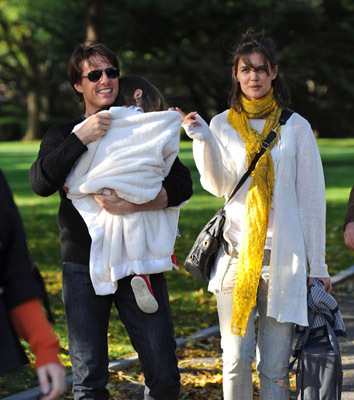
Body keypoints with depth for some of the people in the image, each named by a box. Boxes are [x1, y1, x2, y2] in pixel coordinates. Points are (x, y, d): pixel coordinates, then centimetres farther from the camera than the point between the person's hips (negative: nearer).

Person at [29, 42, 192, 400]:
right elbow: (40, 183, -8)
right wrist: (81, 138, -16)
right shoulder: (64, 136, 12)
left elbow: (182, 185, -3)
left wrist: (134, 205, -19)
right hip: (84, 267, 0)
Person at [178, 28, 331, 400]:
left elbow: (312, 198, 6)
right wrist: (202, 138, -19)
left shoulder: (295, 127, 5)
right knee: (236, 361, -2)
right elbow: (219, 185, -4)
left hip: (283, 258, -1)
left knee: (274, 367, -1)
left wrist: (317, 265, 6)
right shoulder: (222, 124, 9)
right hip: (236, 255, 1)